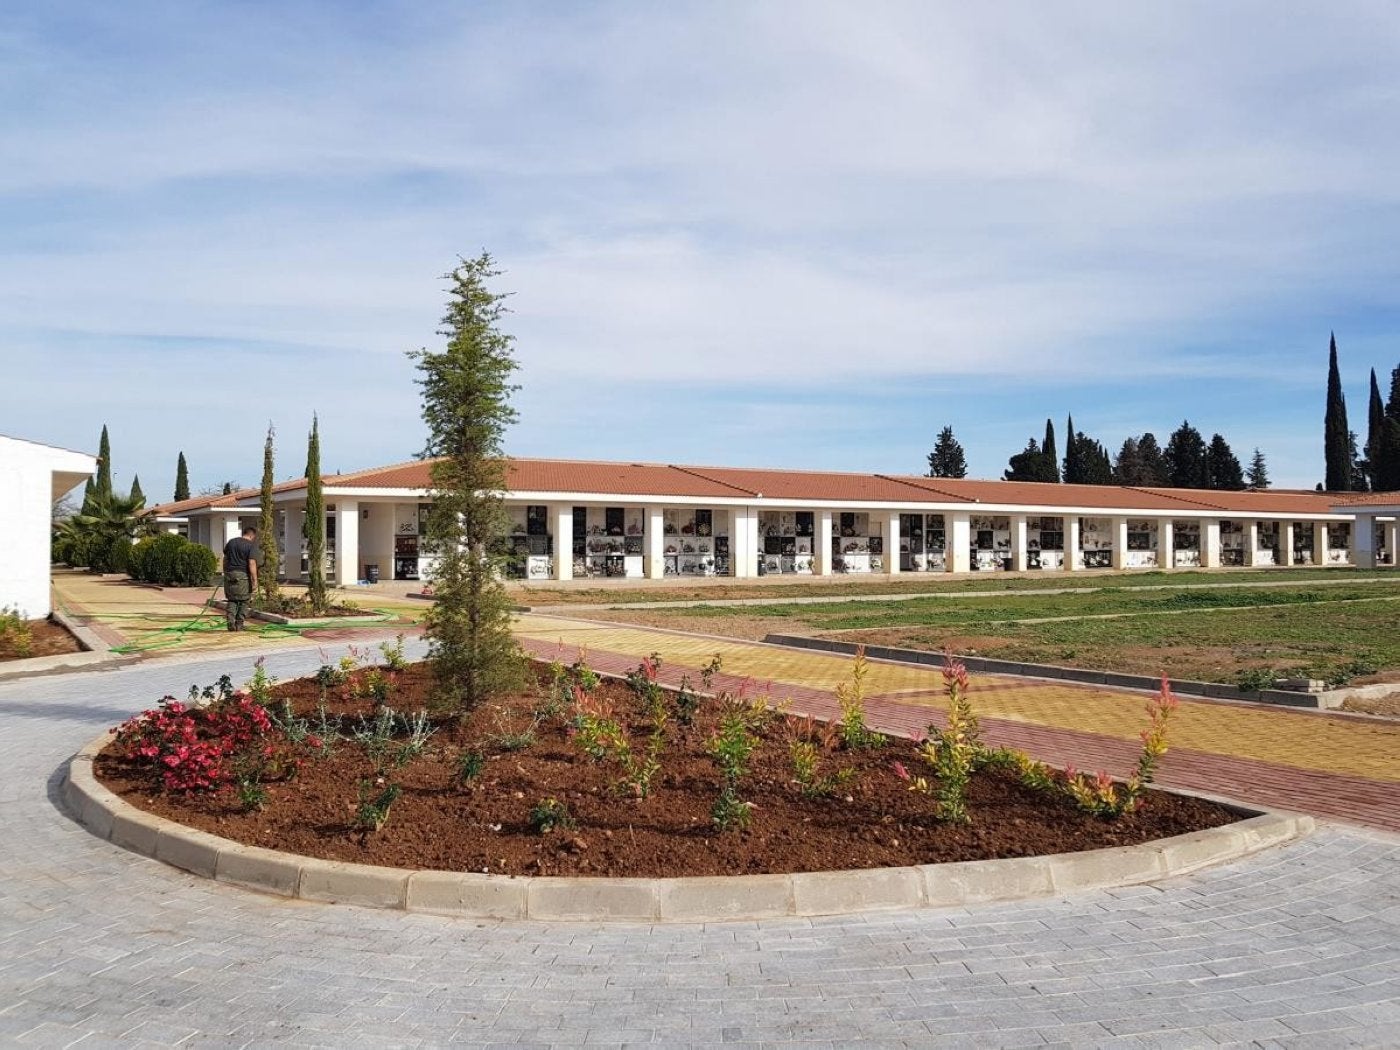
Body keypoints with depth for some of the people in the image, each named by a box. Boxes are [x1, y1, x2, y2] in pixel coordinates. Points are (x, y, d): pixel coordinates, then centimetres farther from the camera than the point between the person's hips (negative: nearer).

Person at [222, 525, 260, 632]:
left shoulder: (231, 542, 10)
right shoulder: (251, 545, -8)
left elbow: (225, 560, 17)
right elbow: (252, 564, -15)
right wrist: (255, 581, -14)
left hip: (229, 575, 5)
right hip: (243, 575, -5)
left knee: (232, 600, 13)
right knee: (244, 601, 7)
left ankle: (230, 622, -1)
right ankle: (239, 624, 8)